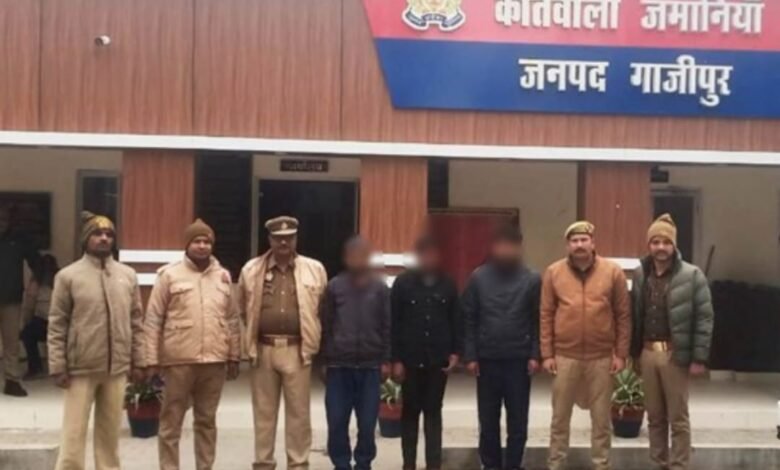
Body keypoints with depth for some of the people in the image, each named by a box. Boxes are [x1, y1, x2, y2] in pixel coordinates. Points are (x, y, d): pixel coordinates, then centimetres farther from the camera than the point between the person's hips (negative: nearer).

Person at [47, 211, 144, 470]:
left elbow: (136, 321, 9)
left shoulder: (128, 275, 6)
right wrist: (58, 366, -9)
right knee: (74, 431, 0)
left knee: (110, 431, 12)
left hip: (117, 367, 3)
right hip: (81, 367, -3)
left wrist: (138, 361, 6)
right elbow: (57, 325, -4)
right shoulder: (68, 276, -4)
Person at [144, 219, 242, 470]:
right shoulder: (169, 275, -2)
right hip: (179, 361, -3)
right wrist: (151, 359, -6)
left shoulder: (223, 276, 9)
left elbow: (232, 320, 13)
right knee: (171, 422, 5)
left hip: (214, 361, 4)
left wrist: (234, 356, 10)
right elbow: (153, 321, -3)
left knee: (207, 421, 13)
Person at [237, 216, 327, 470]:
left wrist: (312, 339, 5)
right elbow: (243, 309, 13)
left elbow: (323, 309, 7)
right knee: (264, 412, 9)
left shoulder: (314, 269, 1)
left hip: (297, 350, -1)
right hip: (264, 350, 1)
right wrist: (254, 336, 11)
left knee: (299, 413, 4)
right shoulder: (252, 270, 4)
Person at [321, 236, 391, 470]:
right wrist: (325, 360, 4)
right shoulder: (335, 286, 2)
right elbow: (326, 325, 5)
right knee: (337, 422, 2)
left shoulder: (380, 288, 2)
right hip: (339, 365, 0)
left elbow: (387, 327, 4)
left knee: (367, 423, 3)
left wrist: (386, 361, 1)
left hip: (370, 366, 0)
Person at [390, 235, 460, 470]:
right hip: (410, 359, -1)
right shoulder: (403, 283, -3)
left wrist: (455, 352, -3)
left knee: (434, 412, 7)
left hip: (438, 359, 1)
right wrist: (396, 359, -8)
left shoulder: (448, 285, 4)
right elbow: (394, 323, -4)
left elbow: (455, 321, 7)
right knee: (410, 412, 8)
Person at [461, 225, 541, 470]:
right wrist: (470, 355, -3)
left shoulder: (531, 279, -1)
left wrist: (535, 355, -7)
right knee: (488, 419, 9)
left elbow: (537, 321, 0)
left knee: (518, 420, 5)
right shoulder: (479, 277, 1)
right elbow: (469, 319, 1)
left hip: (519, 360, -1)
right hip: (487, 359, 1)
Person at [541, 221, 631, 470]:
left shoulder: (613, 272, -2)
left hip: (601, 357, 0)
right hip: (565, 356, 0)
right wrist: (547, 354, -2)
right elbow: (546, 316, 1)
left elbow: (623, 316, 1)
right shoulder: (553, 273, 0)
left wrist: (621, 354, -2)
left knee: (601, 418, 9)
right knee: (560, 417, 9)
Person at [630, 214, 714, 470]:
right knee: (655, 417, 12)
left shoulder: (691, 275, -7)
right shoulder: (640, 274, 7)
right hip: (647, 353, 5)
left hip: (675, 354, -4)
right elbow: (635, 316, 10)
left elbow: (704, 318, -9)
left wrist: (699, 358, -12)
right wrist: (634, 352, 8)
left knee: (678, 418, 2)